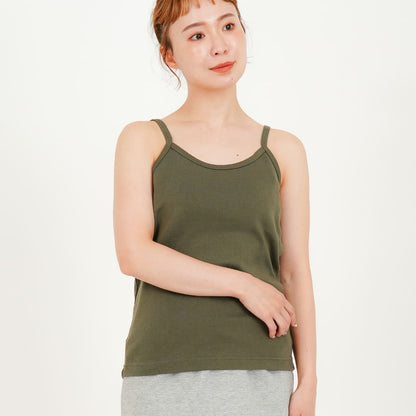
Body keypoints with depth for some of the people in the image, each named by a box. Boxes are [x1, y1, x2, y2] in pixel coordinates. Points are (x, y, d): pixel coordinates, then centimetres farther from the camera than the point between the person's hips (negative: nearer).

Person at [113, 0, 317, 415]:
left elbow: (295, 273, 7)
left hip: (259, 374, 2)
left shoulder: (283, 151, 10)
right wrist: (243, 285, -12)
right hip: (166, 375, -1)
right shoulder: (143, 140, 5)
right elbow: (134, 255, -7)